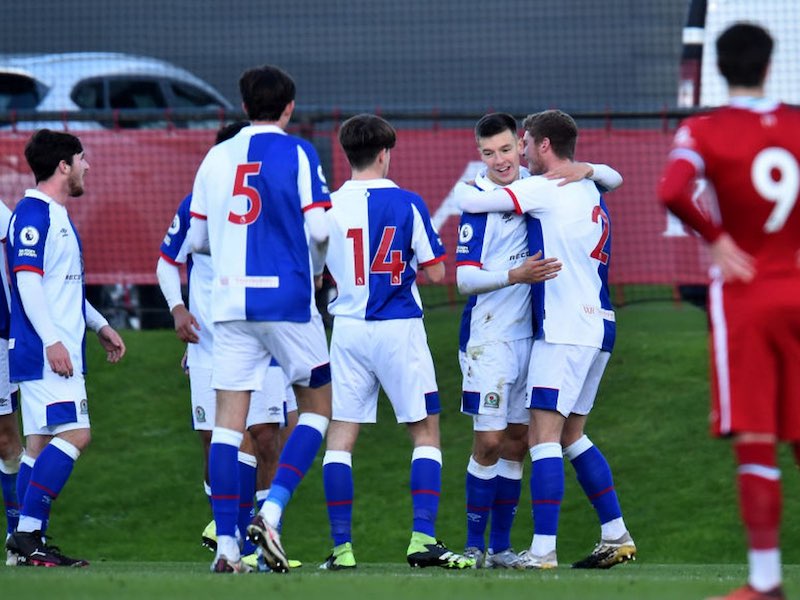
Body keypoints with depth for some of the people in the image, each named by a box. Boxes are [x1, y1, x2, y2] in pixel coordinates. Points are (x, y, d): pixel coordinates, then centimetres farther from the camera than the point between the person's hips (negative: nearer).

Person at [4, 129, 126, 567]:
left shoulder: (58, 217, 20)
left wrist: (99, 325, 30)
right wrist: (51, 340, -23)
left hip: (60, 349, 10)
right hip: (43, 351, -10)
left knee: (42, 443, 7)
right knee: (73, 434, -17)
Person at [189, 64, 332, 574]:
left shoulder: (217, 158, 9)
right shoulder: (297, 153, -3)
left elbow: (198, 239, 12)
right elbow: (319, 228, -10)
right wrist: (318, 266, 12)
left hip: (230, 302, 4)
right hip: (288, 300, -4)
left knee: (229, 419, 3)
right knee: (318, 405, 10)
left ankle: (226, 543, -3)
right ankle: (271, 511, -8)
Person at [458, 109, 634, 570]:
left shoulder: (547, 189, -9)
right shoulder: (592, 194, 17)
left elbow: (472, 202, -9)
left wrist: (463, 187, 13)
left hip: (565, 330, -9)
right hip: (598, 326, 9)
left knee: (544, 436, -11)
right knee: (572, 436, 17)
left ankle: (543, 551, -17)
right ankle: (617, 536, 17)